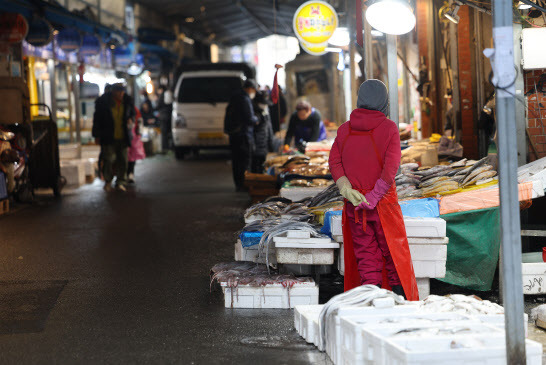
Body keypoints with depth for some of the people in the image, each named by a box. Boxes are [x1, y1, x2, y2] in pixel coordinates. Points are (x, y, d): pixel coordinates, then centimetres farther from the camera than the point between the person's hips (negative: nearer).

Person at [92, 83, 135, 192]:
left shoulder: (127, 101, 3)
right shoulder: (103, 101, -7)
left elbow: (132, 113, 20)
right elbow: (97, 119, -1)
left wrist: (130, 119, -4)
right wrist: (97, 135, -2)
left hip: (123, 137, 3)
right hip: (108, 138, -3)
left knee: (122, 160, 3)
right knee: (109, 159, -6)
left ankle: (120, 182, 14)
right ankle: (108, 181, 12)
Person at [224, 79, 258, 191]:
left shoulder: (234, 98, 13)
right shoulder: (245, 100, -16)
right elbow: (249, 119, -21)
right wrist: (256, 119, 0)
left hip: (233, 135, 9)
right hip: (244, 135, -9)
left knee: (236, 160, 13)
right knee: (245, 161, -4)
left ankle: (238, 184, 20)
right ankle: (243, 185, -4)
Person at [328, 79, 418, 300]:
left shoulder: (345, 130, 4)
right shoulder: (389, 128, -7)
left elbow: (335, 163, -4)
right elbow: (391, 166, -15)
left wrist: (348, 191, -13)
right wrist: (373, 198, -14)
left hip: (354, 206, 3)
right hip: (384, 204, -3)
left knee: (367, 258, 7)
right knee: (395, 257, 9)